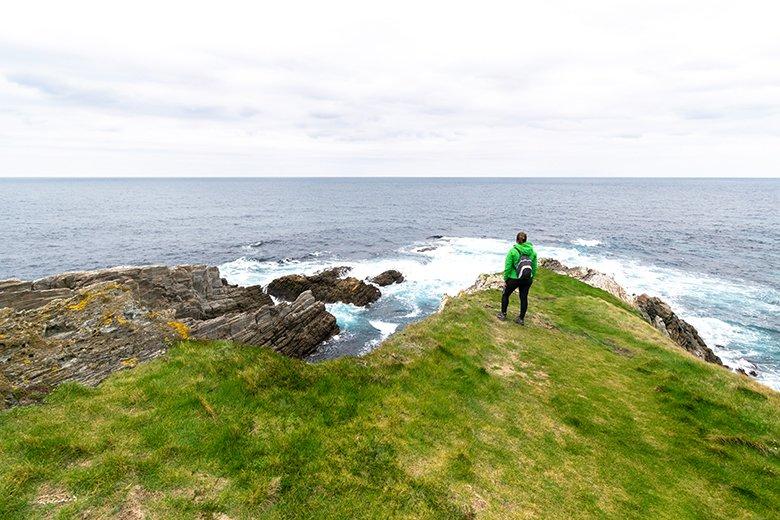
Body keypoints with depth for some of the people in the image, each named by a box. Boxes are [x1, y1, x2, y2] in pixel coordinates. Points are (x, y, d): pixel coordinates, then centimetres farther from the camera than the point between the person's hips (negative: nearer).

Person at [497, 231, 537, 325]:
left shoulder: (513, 251, -12)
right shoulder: (532, 251, 0)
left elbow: (507, 267, -11)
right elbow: (534, 267, 6)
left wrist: (505, 280, -2)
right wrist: (532, 278, 17)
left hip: (514, 279, -3)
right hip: (527, 279, 4)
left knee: (505, 295, 18)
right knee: (524, 298, 13)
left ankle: (503, 314, 27)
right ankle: (521, 319, 22)